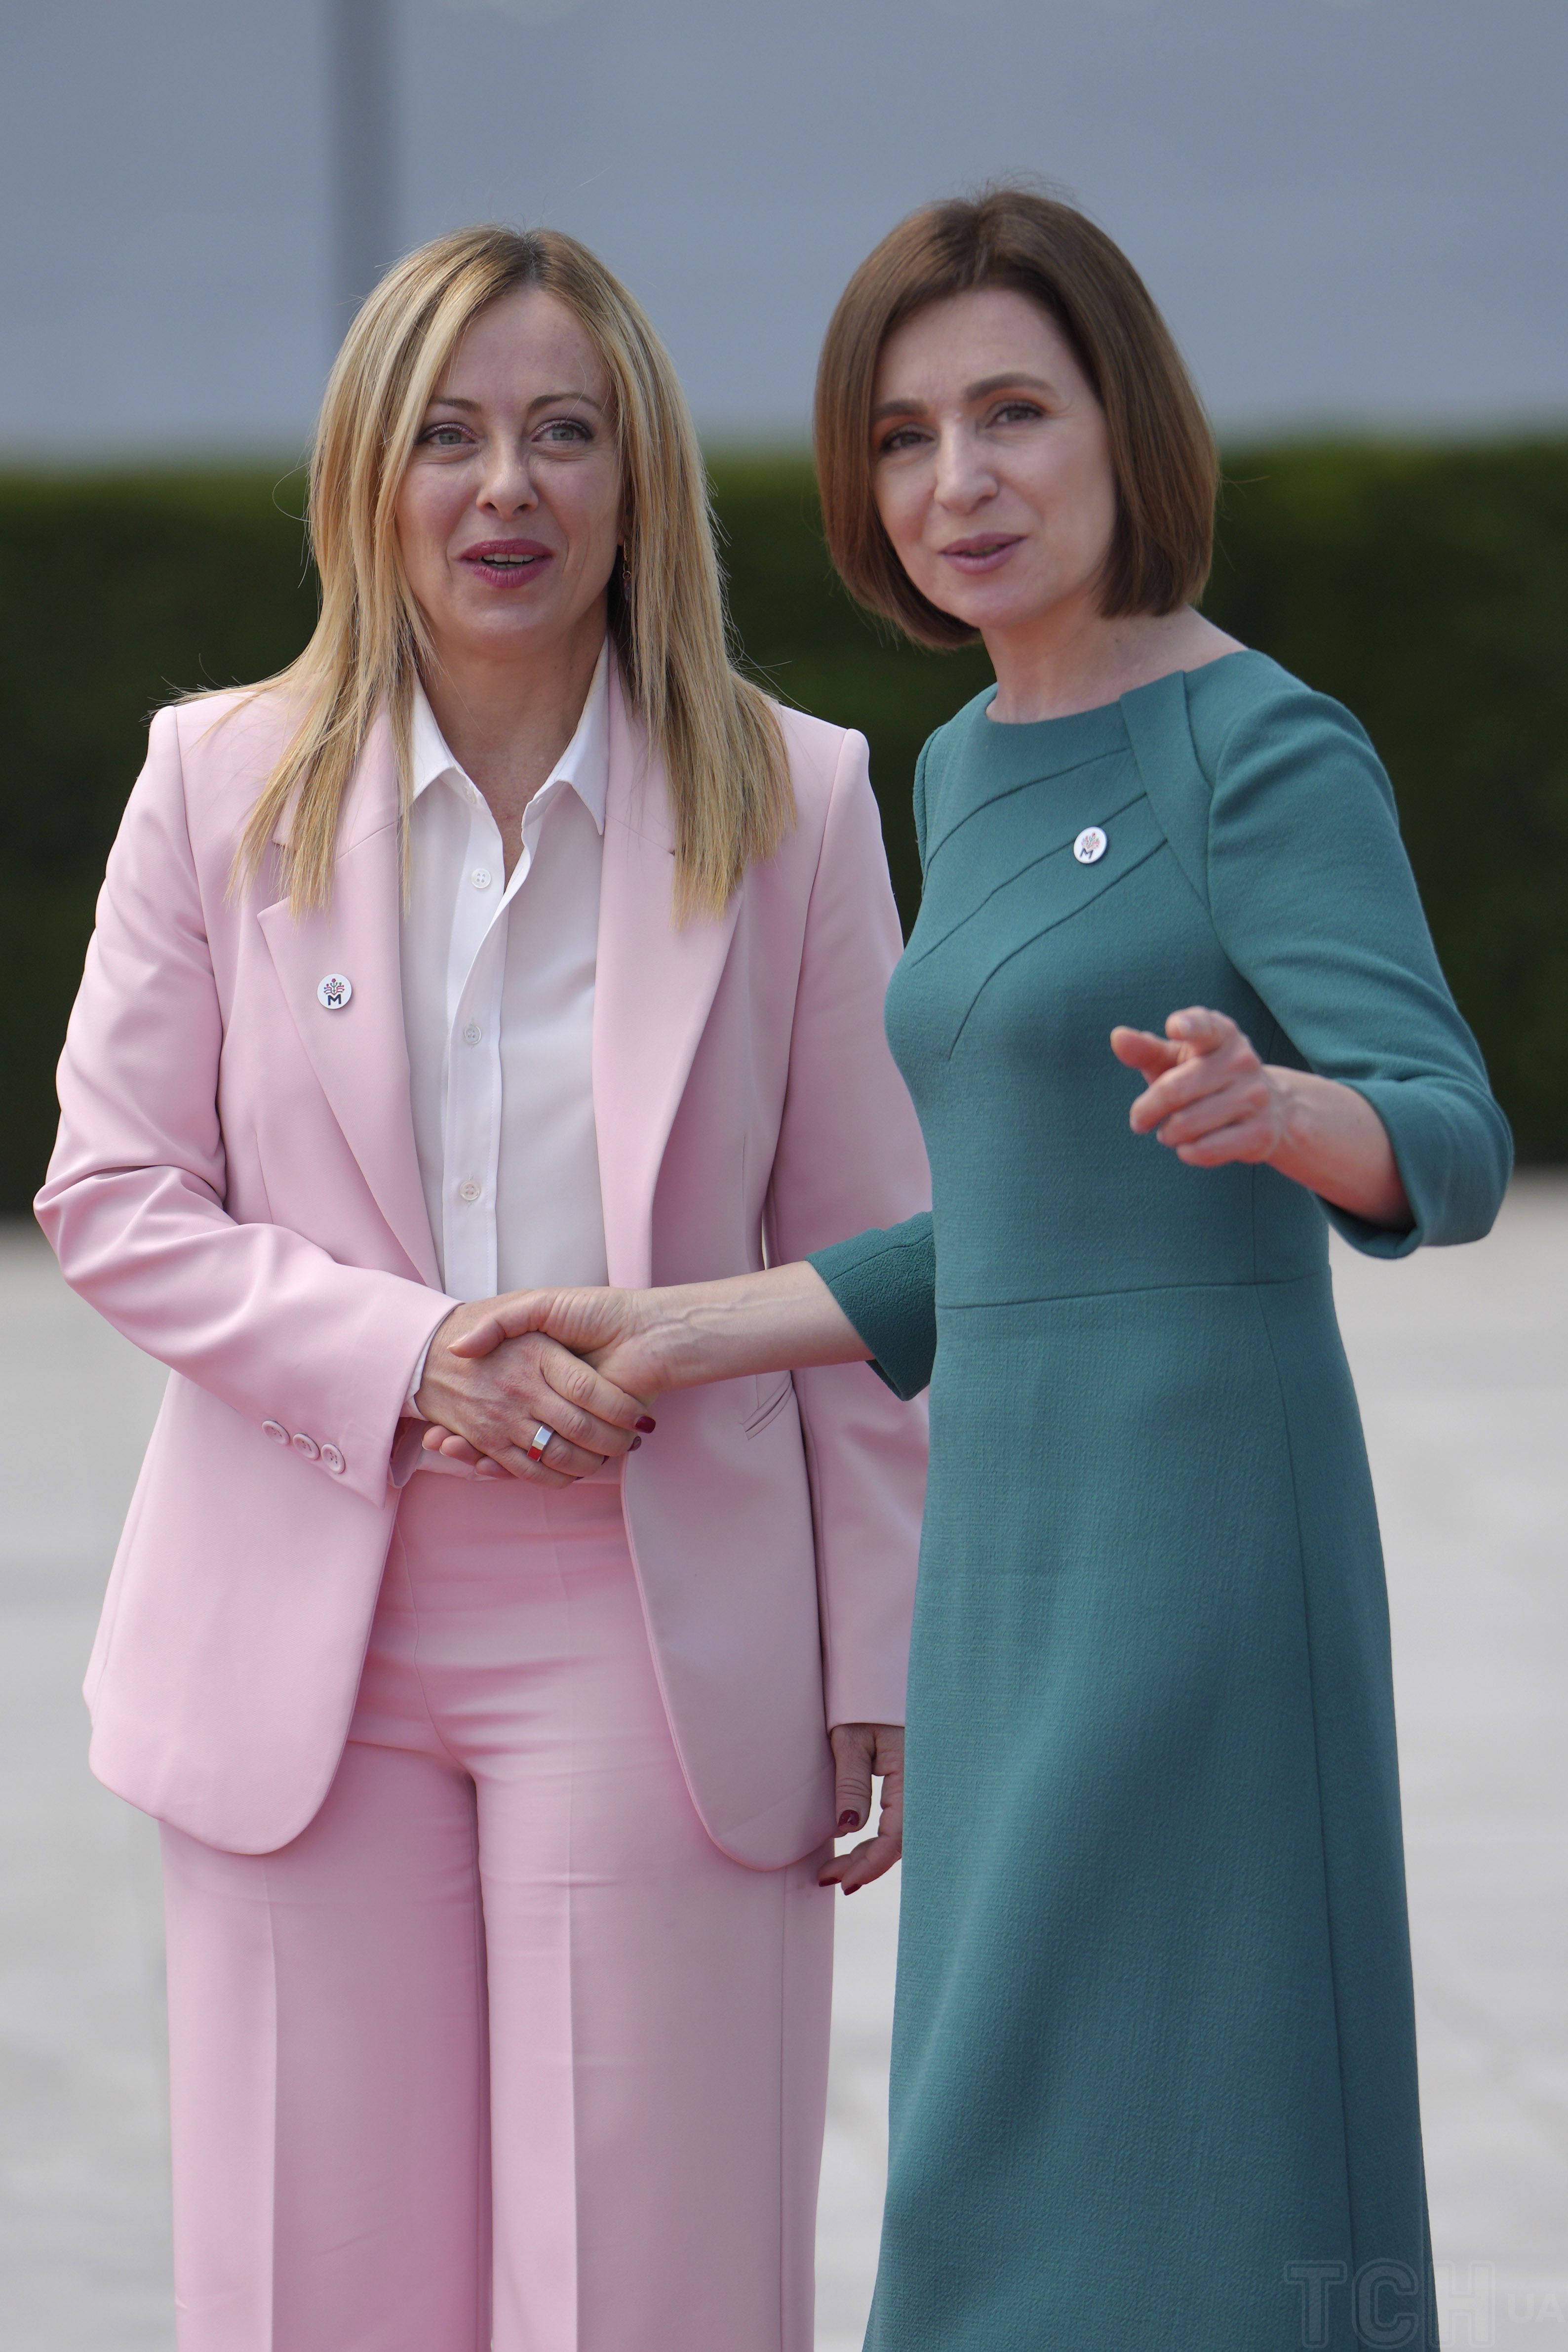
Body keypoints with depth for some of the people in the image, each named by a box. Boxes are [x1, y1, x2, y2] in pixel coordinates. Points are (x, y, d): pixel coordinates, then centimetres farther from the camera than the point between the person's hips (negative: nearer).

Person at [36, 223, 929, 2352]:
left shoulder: (793, 804, 1)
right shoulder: (226, 783, 3)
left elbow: (868, 1269, 3)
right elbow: (113, 1193, 2)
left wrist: (881, 1673, 0)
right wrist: (404, 1355, -14)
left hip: (653, 1650, -1)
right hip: (305, 1645, 1)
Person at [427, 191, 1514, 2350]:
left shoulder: (1273, 755, -10)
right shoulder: (971, 774, 15)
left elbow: (1446, 1150, -21)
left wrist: (1264, 1109, -42)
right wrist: (668, 1339, 17)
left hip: (1205, 1549, -9)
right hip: (1021, 1555, 9)